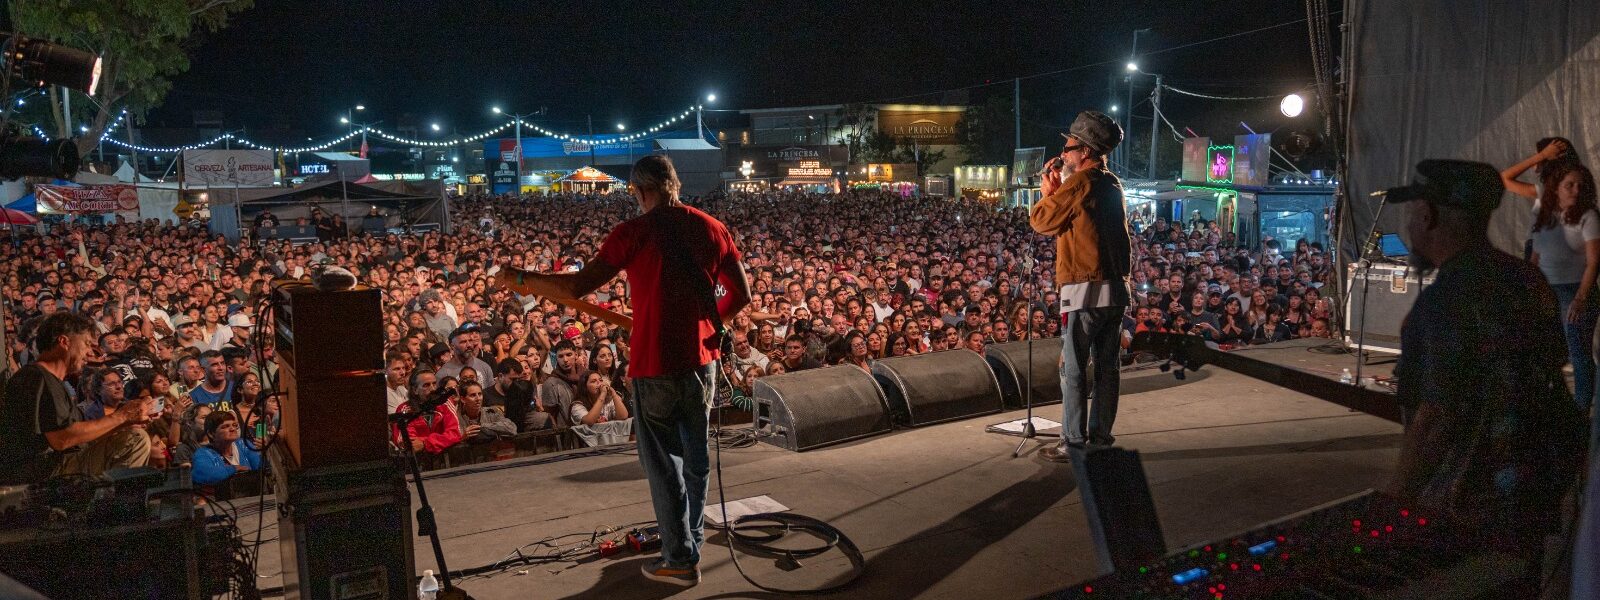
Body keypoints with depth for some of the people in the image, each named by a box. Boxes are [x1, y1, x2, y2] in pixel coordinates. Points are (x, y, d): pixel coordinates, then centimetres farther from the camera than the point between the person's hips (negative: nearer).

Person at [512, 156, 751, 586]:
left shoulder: (635, 232, -12)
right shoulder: (712, 228, 3)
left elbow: (577, 287, -12)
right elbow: (741, 295, 6)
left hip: (655, 363, -5)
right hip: (702, 360, 5)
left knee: (663, 463, 7)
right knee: (696, 457, 19)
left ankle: (681, 560, 14)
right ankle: (692, 541, 35)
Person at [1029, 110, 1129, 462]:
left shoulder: (1079, 183, -12)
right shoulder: (1112, 184, 15)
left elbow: (1041, 221, -6)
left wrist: (1048, 191, 10)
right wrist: (1059, 187, 17)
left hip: (1086, 289, -9)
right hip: (1117, 288, 9)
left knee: (1073, 370, -2)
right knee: (1106, 368, 12)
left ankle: (1074, 444, 1)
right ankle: (1101, 439, 19)